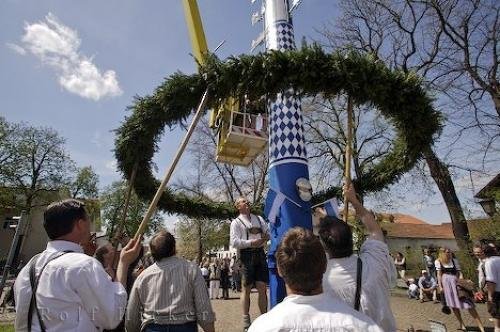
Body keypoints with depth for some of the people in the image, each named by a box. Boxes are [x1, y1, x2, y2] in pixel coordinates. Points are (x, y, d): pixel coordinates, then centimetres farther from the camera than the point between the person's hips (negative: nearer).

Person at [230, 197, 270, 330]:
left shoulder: (259, 218, 16)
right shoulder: (236, 222, 1)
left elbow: (269, 232, 14)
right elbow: (234, 242, -9)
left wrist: (265, 238, -8)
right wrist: (251, 243, -17)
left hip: (260, 253, 4)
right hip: (246, 255, -4)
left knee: (262, 288, 9)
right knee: (246, 289, 7)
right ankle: (246, 320, 22)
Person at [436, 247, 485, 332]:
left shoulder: (454, 260, 5)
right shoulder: (438, 262, 2)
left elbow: (459, 272, 4)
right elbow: (439, 274, 2)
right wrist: (440, 286, -2)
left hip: (456, 282, 0)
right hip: (446, 282, 0)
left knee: (468, 304, -7)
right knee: (453, 305, 8)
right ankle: (461, 325, 22)